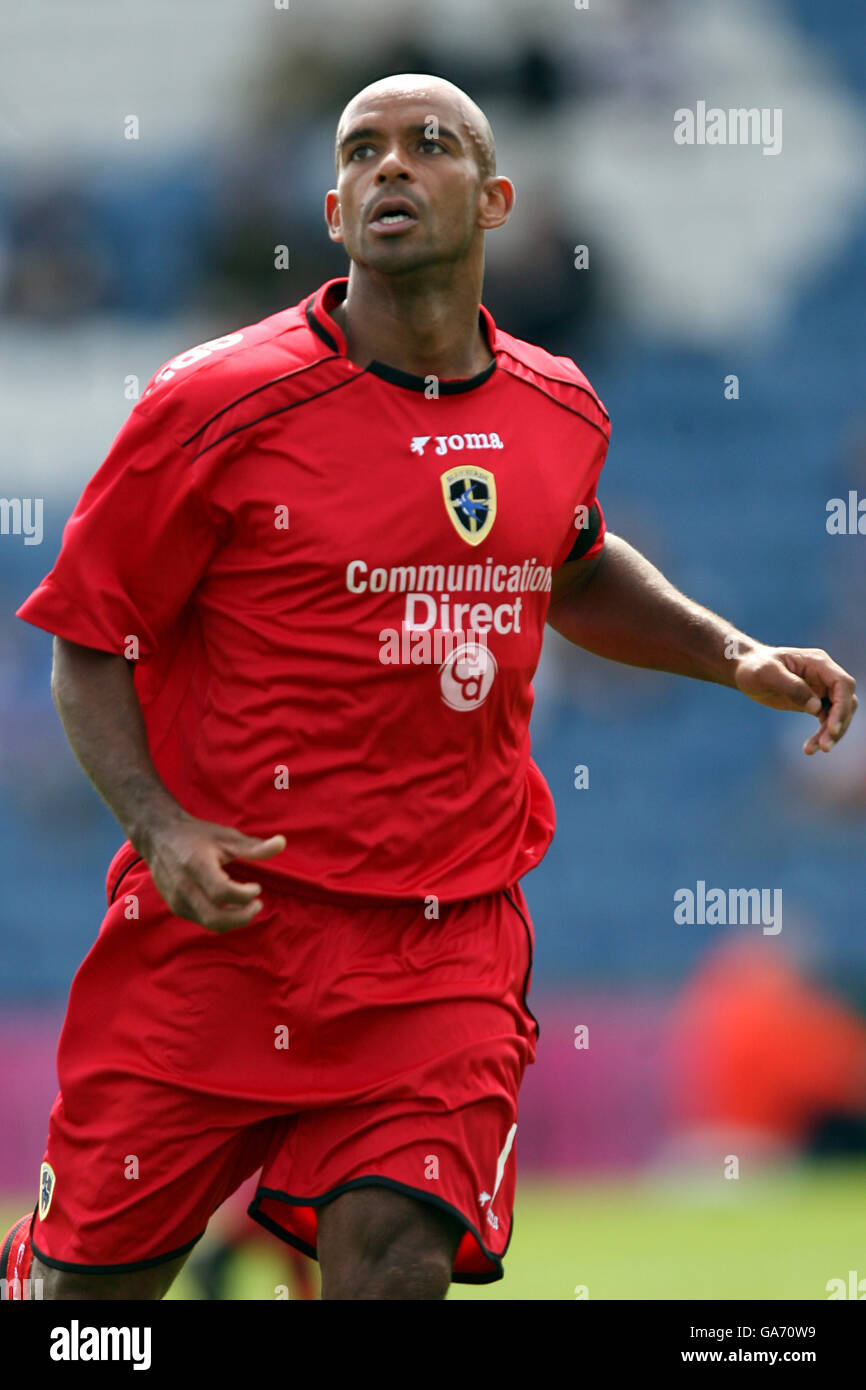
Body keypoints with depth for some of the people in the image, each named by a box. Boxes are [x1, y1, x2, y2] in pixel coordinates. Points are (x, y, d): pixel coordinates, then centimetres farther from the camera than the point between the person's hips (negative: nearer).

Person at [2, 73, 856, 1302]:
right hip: (226, 916, -2)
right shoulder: (219, 407, -9)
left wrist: (735, 657, 16)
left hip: (448, 940, 3)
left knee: (397, 1260, -17)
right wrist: (160, 828, -16)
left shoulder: (560, 413, 6)